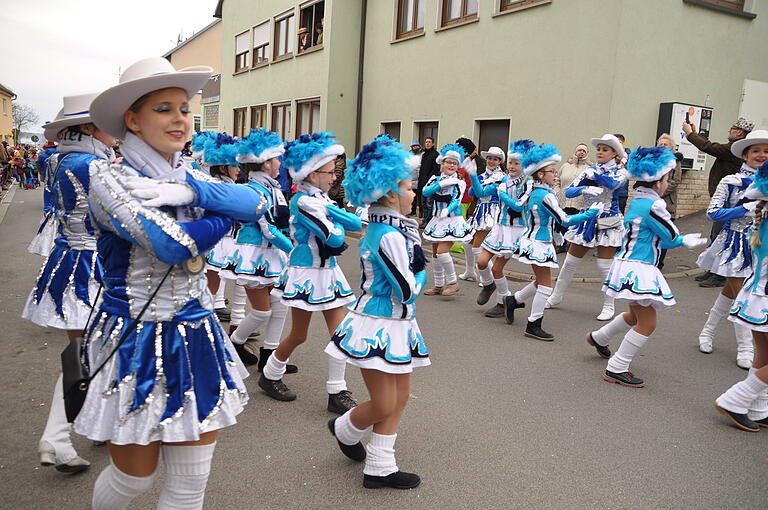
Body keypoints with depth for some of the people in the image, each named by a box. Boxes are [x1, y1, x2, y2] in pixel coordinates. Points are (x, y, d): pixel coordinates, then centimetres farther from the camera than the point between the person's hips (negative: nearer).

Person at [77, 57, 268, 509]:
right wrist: (230, 210, -10)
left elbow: (256, 203, -12)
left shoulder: (193, 178, 6)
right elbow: (169, 243, -24)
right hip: (135, 340, -4)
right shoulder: (108, 177, -10)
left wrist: (183, 190, -22)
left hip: (195, 338, 5)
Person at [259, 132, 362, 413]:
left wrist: (330, 210, -14)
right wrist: (338, 223, -3)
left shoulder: (320, 198, 7)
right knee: (299, 335, 7)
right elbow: (335, 237, -25)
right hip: (307, 273, -8)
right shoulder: (304, 202, -19)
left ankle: (337, 392, 15)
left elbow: (356, 224, -1)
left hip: (328, 272, 8)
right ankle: (269, 376, 32)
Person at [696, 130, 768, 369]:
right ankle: (745, 349, 10)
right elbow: (713, 212, -11)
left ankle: (707, 331, 27)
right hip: (735, 243, -4)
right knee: (740, 294, -1)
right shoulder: (731, 181, -7)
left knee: (731, 291, 11)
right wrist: (746, 208, -17)